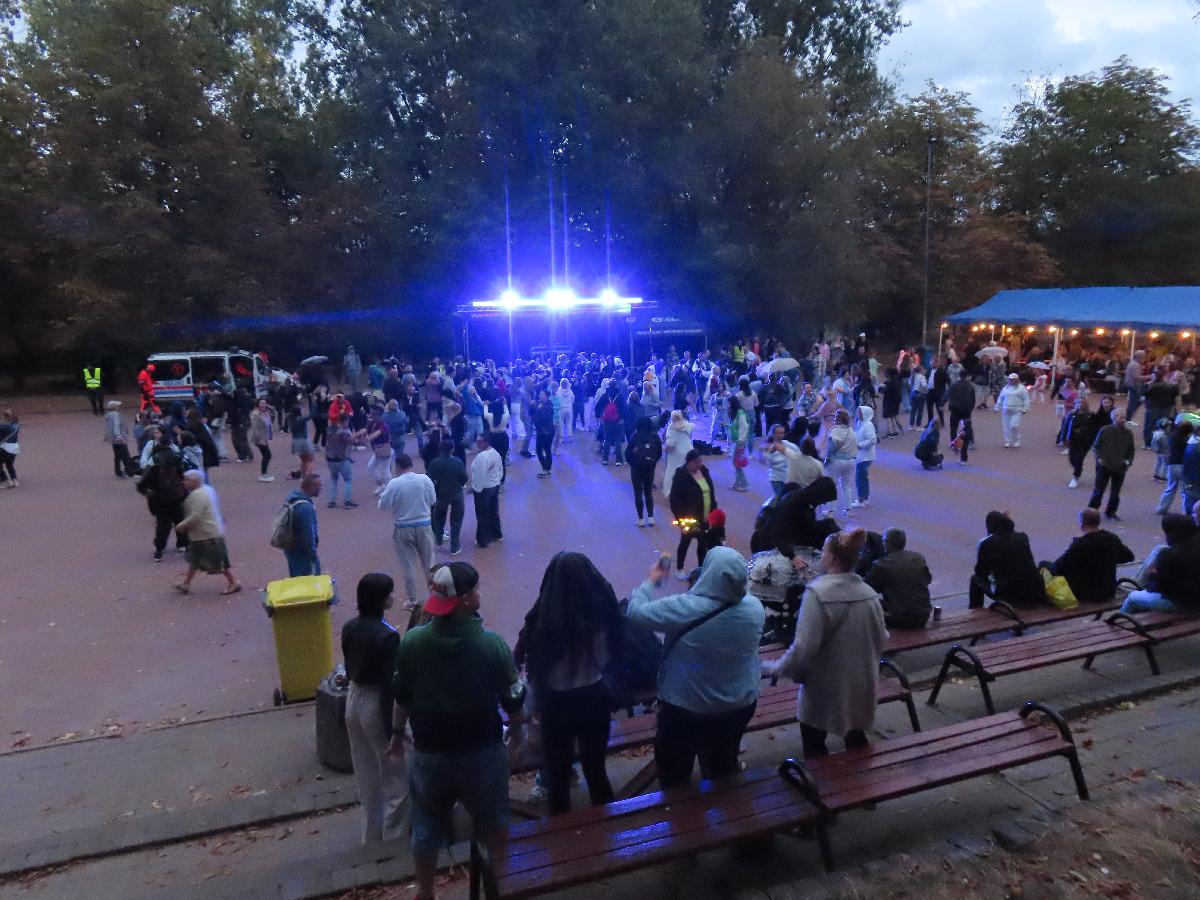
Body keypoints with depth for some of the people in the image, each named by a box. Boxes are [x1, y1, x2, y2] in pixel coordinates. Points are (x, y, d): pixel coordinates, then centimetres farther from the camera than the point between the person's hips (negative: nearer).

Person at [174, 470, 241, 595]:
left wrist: (181, 526, -13)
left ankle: (234, 582, 7)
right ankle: (186, 583, 28)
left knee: (219, 560, -2)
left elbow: (195, 517, -26)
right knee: (194, 559, 18)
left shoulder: (197, 495, -22)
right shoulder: (207, 489, 10)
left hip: (208, 534, -11)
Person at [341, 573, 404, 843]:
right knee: (395, 774, 13)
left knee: (366, 775, 22)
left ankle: (372, 833, 36)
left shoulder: (350, 628, -2)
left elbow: (349, 670, 8)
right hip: (377, 705, -8)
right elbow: (388, 685, -22)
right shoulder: (387, 635, -25)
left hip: (353, 701, 8)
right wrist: (392, 731, -15)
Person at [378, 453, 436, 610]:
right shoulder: (425, 479, -8)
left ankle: (412, 600, 16)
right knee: (428, 562, 15)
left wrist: (382, 495, 13)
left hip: (403, 528, -2)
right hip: (424, 525, 2)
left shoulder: (394, 483, -15)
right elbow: (432, 500, 3)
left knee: (408, 565, 9)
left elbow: (383, 506, -6)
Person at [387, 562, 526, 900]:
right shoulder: (493, 644, -22)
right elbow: (512, 698, -10)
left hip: (429, 751, 2)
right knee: (492, 823, 22)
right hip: (483, 751, -1)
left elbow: (402, 695, -2)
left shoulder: (411, 642, -16)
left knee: (427, 828, 22)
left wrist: (397, 734, 15)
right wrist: (516, 729, 10)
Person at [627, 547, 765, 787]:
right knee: (723, 768, 30)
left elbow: (636, 611, -19)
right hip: (741, 705, 4)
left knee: (675, 775, 23)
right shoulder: (755, 607, -17)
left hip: (686, 708, -4)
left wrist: (651, 581, -4)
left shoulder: (684, 608, -31)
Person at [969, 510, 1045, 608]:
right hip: (1036, 594, 4)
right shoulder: (1023, 537, 7)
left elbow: (981, 573, 1)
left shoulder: (986, 543, -5)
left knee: (975, 579, 21)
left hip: (1010, 596, -4)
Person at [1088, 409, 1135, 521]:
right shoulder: (1105, 430, -5)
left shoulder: (1128, 433, 3)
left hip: (1120, 468, 3)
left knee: (1115, 492, 10)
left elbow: (1131, 450, 13)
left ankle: (1111, 512, 22)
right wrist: (1099, 458, -12)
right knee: (1098, 490, 1)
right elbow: (1096, 446, 2)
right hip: (1104, 466, -3)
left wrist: (1128, 461, -2)